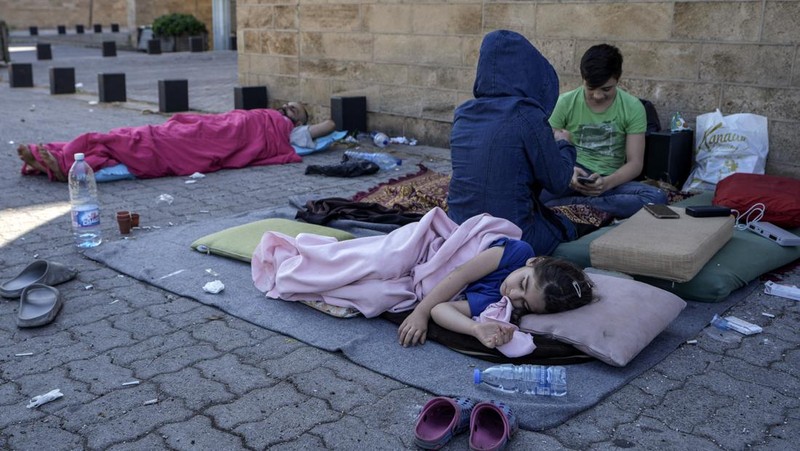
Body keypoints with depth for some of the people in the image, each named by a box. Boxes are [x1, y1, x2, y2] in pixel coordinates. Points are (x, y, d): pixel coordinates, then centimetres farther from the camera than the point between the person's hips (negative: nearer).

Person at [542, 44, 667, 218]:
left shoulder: (633, 108, -1)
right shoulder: (565, 103, -2)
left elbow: (635, 163, -2)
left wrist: (607, 182, -23)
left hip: (610, 180, 2)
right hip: (571, 176, -2)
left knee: (657, 197, -32)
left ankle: (569, 204, -29)